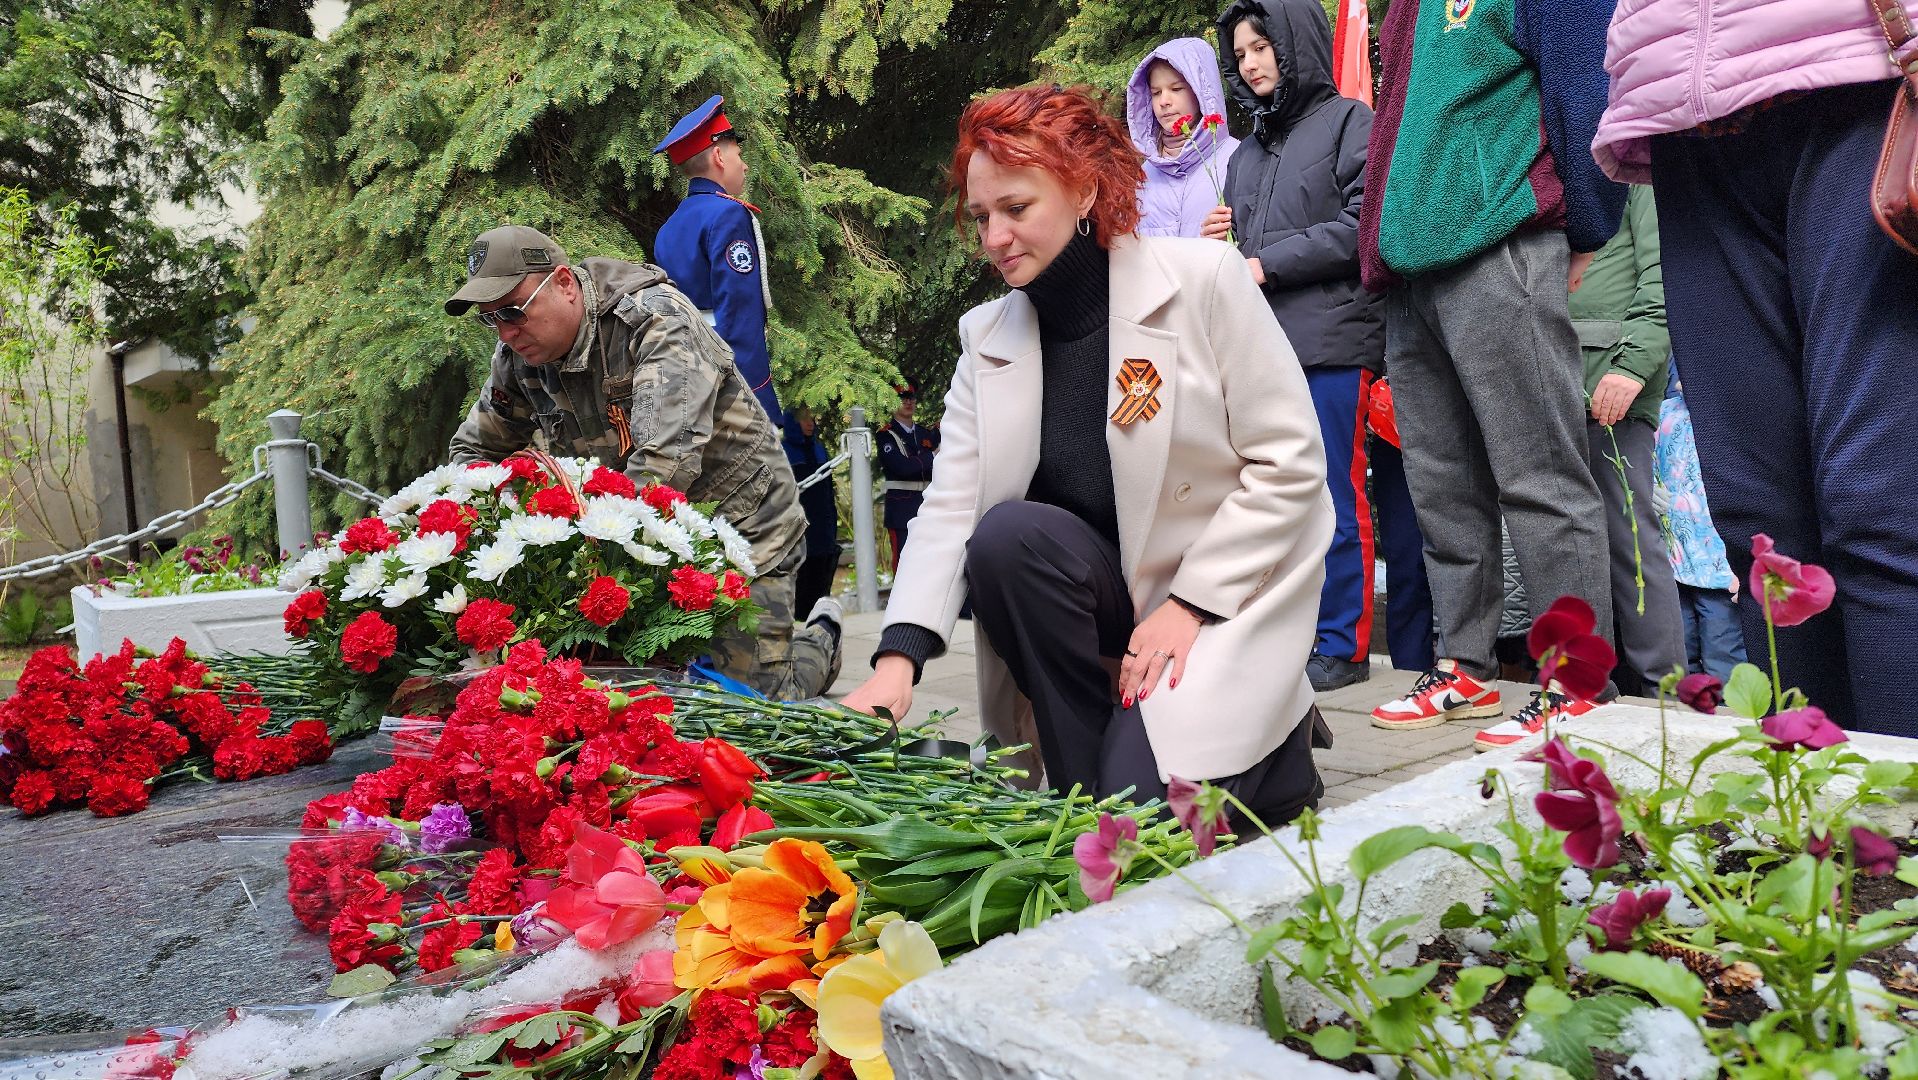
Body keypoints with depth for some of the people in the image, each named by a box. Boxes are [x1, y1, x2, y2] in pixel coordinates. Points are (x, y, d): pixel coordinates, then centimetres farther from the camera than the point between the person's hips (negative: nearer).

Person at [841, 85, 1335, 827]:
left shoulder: (1203, 279, -12)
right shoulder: (987, 336, 0)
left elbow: (1290, 464, -12)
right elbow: (949, 505, -10)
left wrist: (1190, 604, -16)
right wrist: (897, 660, -24)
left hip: (1227, 593, -4)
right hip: (1112, 590, 4)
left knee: (1147, 796, -22)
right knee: (1007, 536, -27)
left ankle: (1278, 746, 13)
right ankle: (1087, 788, -10)